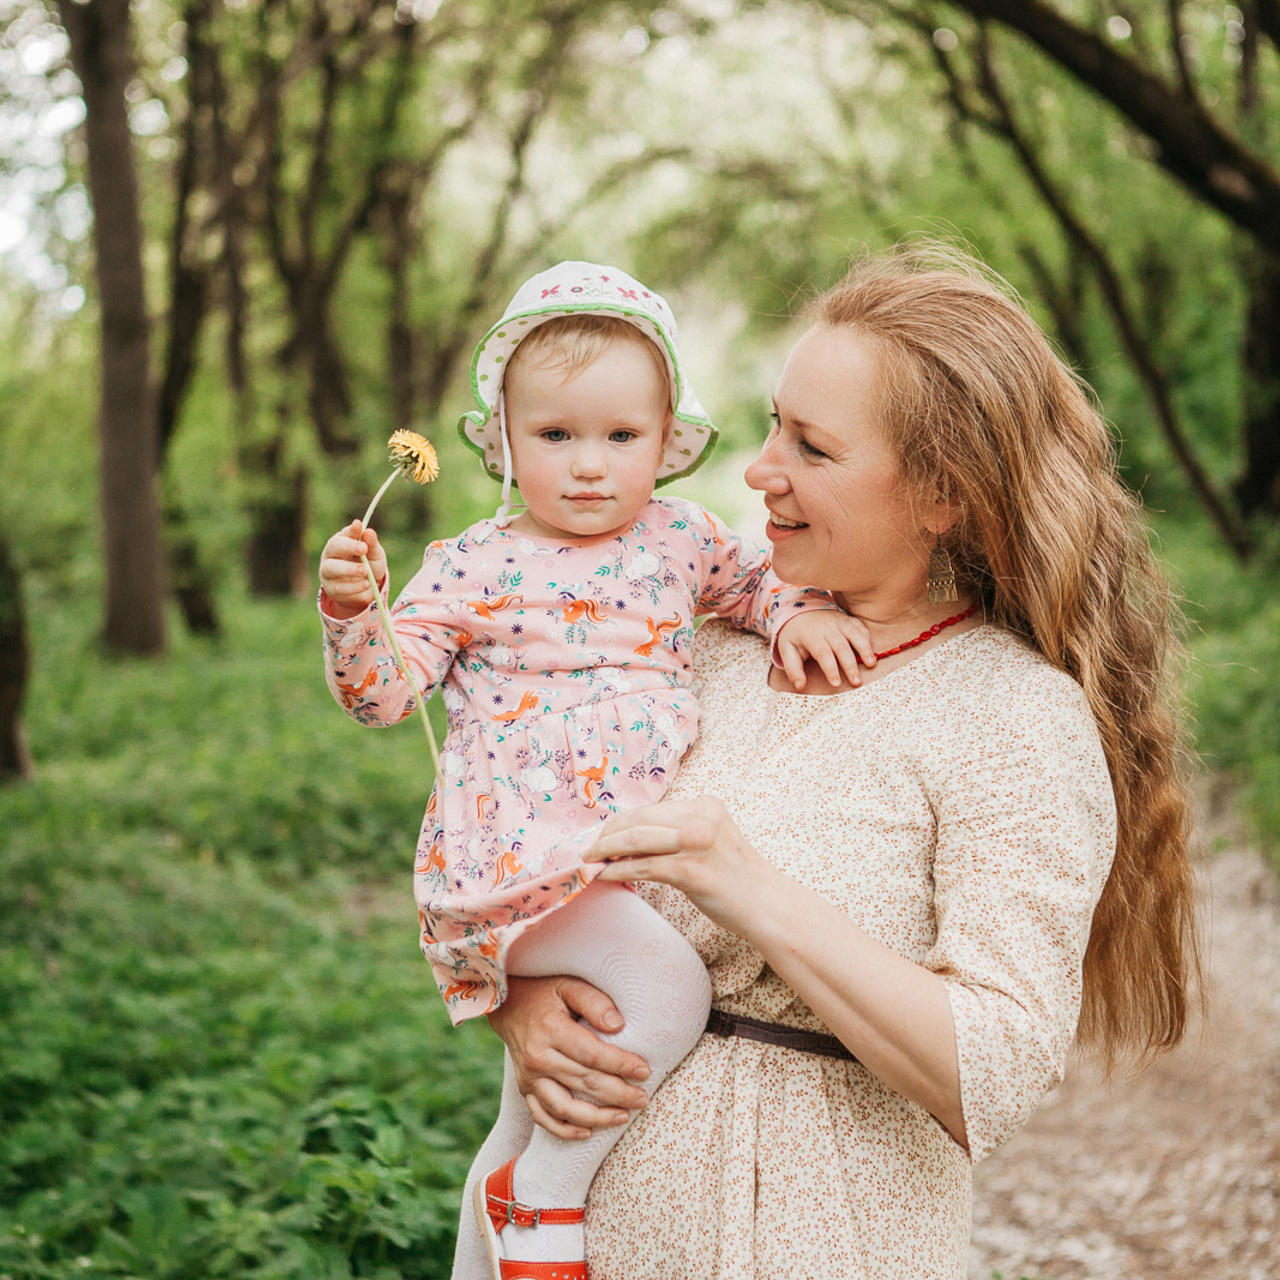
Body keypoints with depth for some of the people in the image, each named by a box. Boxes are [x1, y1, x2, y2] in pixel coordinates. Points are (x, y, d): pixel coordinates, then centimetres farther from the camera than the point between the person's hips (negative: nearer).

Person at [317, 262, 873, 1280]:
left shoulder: (682, 538, 8)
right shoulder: (472, 568, -4)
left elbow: (760, 577, 25)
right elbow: (382, 694, -7)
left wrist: (799, 613, 4)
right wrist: (352, 612, -25)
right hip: (524, 861, -6)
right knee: (667, 983, -26)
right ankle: (543, 1189, -8)